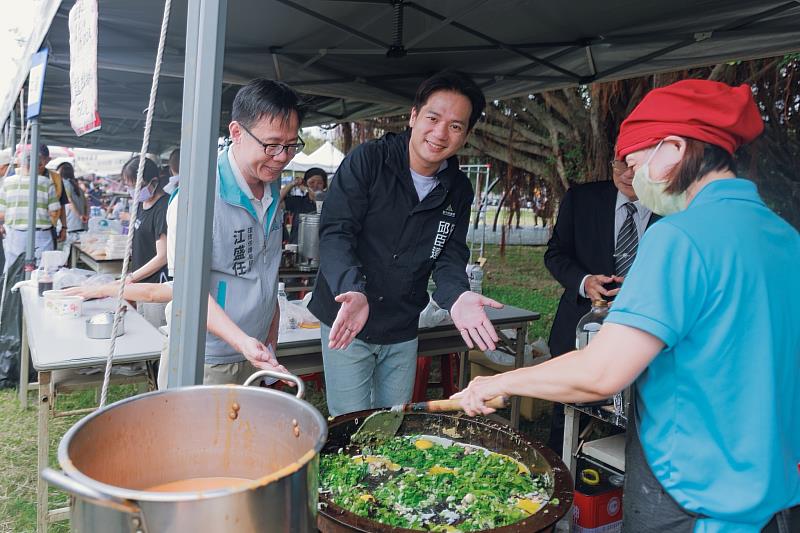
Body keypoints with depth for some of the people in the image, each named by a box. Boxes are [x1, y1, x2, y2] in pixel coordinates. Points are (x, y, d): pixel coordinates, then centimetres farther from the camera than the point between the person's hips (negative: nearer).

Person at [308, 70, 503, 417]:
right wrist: (353, 291, -36)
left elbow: (450, 256, -1)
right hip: (347, 323, -4)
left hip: (403, 331, 5)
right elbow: (335, 233, -19)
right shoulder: (367, 161, -14)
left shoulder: (459, 190, 2)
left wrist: (456, 297, -23)